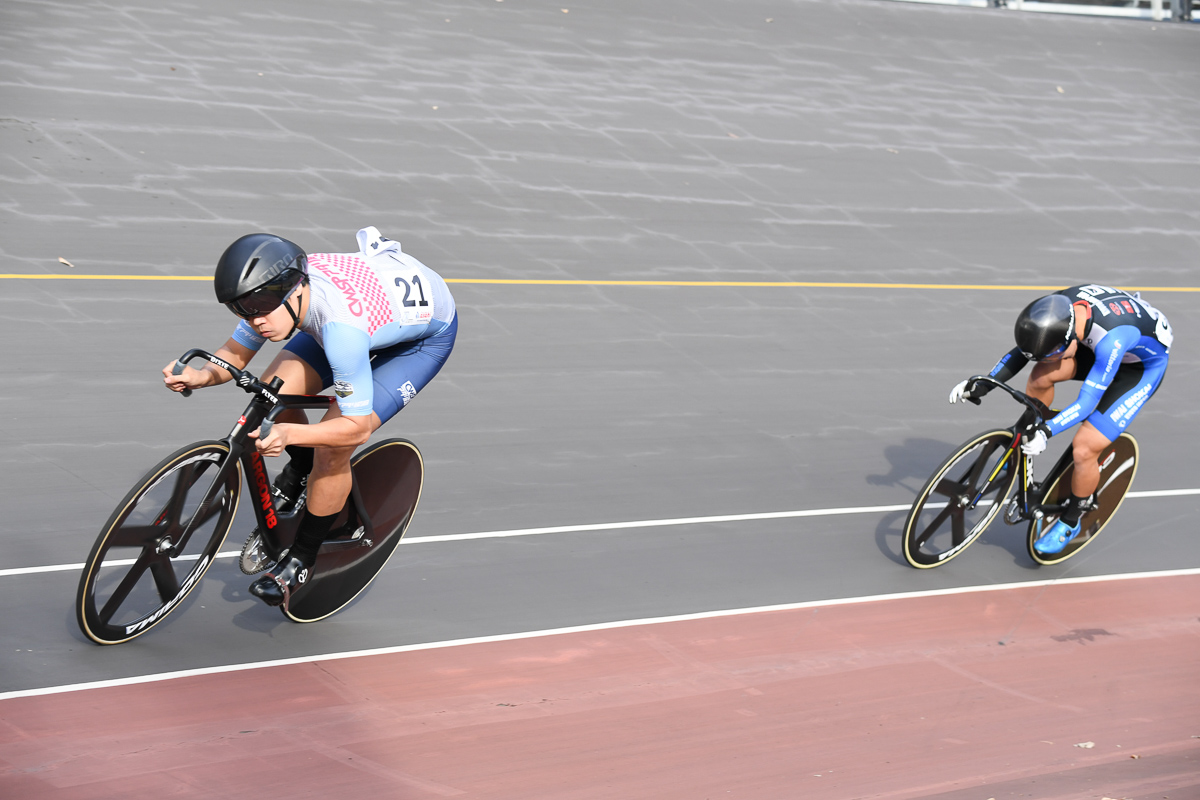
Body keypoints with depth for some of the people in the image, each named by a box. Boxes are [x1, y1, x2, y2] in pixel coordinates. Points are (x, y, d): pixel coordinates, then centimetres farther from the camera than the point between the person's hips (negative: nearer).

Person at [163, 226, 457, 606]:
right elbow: (235, 354, -8)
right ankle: (303, 471, 20)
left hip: (426, 331, -7)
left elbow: (357, 428, -36)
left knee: (332, 447, -19)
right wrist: (201, 375, -30)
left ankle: (302, 559, 3)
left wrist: (289, 434, -51)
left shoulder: (343, 328, -43)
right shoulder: (273, 290, -23)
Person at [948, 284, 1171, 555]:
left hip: (1143, 366, -6)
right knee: (1041, 375, -18)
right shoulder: (1058, 309, -23)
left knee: (1084, 449, -15)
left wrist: (1047, 431, -47)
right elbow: (1021, 351, -9)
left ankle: (1071, 521, 10)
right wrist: (982, 385, -17)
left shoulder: (1111, 338, -43)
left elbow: (1087, 402, -38)